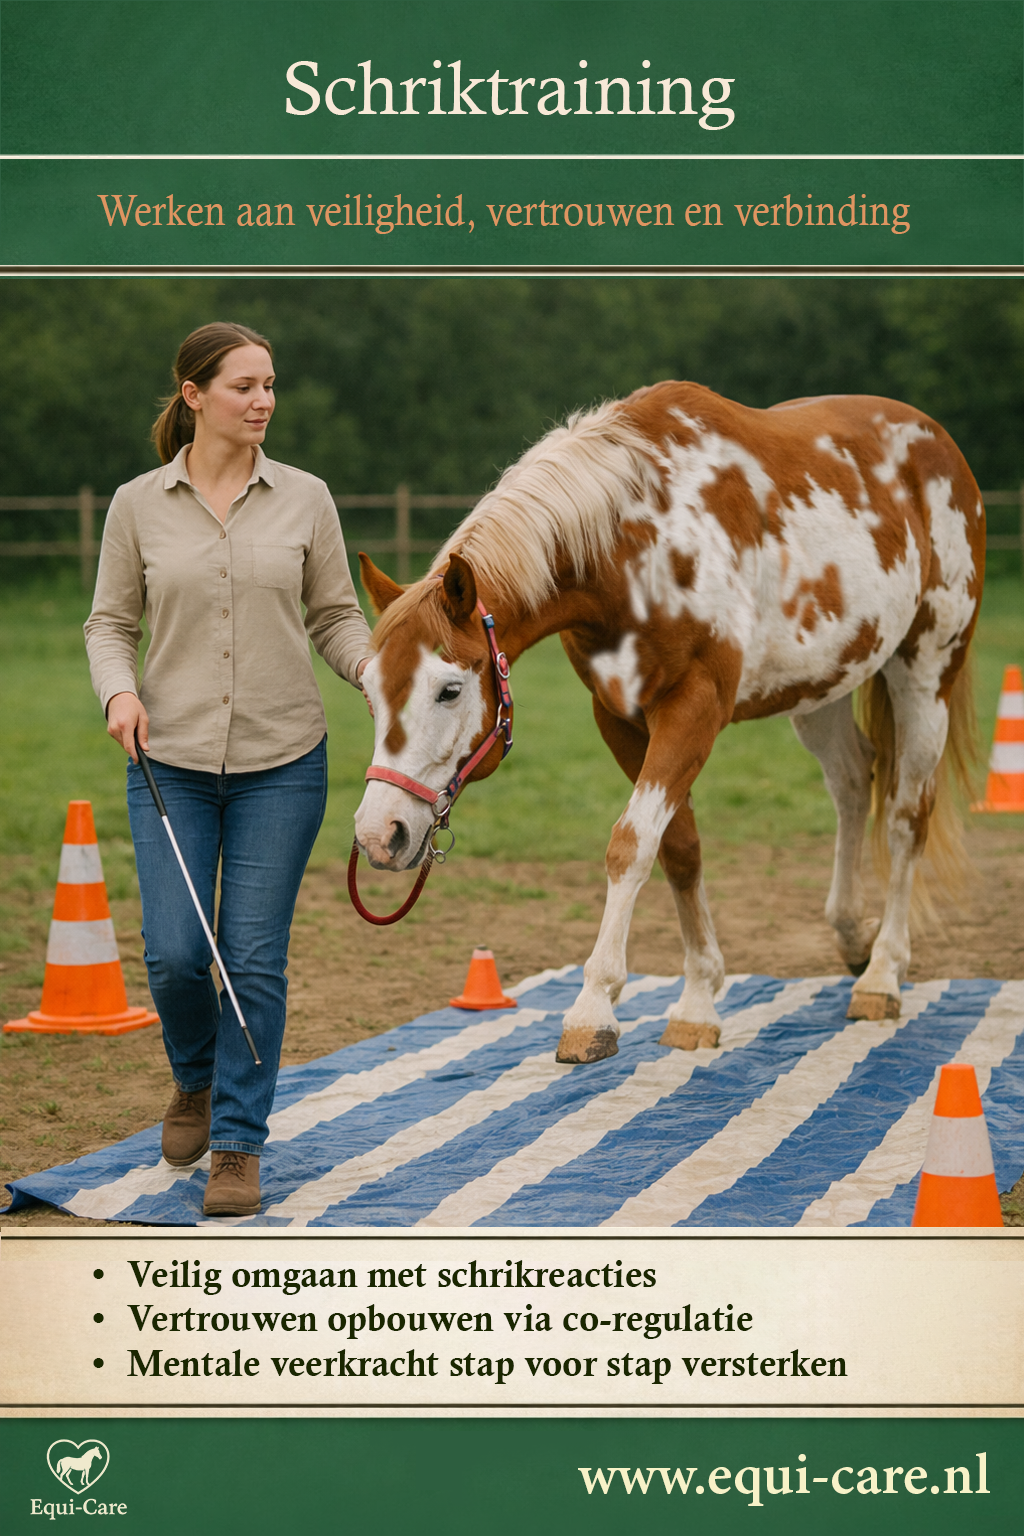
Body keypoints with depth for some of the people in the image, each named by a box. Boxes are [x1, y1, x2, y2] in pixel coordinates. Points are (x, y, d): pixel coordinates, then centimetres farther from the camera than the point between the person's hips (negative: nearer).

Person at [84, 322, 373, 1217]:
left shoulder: (305, 499, 1)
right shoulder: (139, 505, 0)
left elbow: (334, 617, 6)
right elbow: (110, 622, 5)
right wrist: (119, 691, -14)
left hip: (282, 761, 0)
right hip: (172, 760, 0)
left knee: (255, 957, 0)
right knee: (176, 954, -5)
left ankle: (238, 1144, 11)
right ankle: (196, 1079, 28)